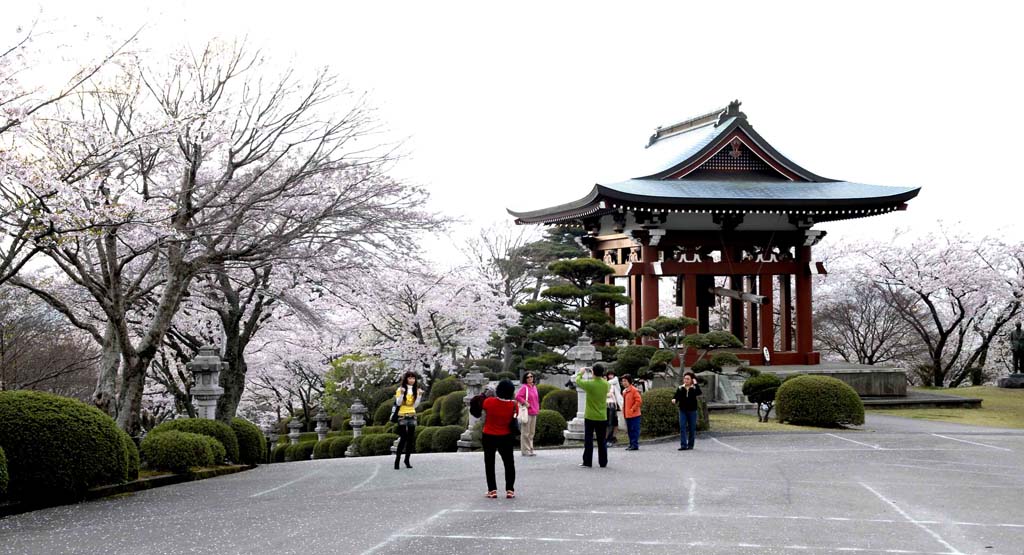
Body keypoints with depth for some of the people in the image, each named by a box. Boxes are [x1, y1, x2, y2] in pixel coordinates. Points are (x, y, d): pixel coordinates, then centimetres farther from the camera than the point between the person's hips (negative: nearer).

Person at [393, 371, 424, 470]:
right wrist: (402, 393, -21)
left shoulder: (415, 390, 9)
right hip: (402, 416, -4)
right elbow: (398, 403, -7)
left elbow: (415, 405, 8)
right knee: (403, 438, -11)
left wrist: (419, 395, -3)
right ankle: (397, 459, -4)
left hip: (412, 416, 4)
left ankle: (407, 459, 10)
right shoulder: (400, 389, -3)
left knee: (411, 439, 2)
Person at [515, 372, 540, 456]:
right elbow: (517, 396, -20)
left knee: (532, 432, 13)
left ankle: (530, 449, 21)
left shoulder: (534, 387, 14)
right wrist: (525, 403, -18)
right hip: (527, 412, -8)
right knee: (525, 432, -5)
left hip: (534, 413, 8)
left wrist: (538, 408, 17)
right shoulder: (524, 387, -9)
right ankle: (525, 450, -1)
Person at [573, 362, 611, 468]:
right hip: (602, 417, 3)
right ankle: (603, 462, 12)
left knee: (588, 440, 4)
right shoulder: (606, 384, -5)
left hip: (590, 417, -3)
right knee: (601, 441, 9)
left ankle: (587, 462, 6)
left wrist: (581, 372, 20)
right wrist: (597, 376, 25)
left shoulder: (589, 384, -16)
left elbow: (577, 380, 3)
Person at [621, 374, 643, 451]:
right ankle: (632, 444, 17)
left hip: (634, 415, -9)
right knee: (629, 430, 11)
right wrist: (624, 410, 15)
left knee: (635, 430, -5)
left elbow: (639, 400, -16)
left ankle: (635, 445, -3)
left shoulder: (634, 390, -11)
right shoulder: (624, 391, 15)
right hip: (627, 415, 9)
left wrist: (632, 409, -15)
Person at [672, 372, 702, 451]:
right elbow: (676, 396, 0)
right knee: (682, 428, -9)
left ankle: (690, 445, 16)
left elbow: (699, 393, -21)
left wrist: (695, 384, -18)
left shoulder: (694, 388, -1)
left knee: (692, 428, 6)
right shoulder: (680, 388, 6)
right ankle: (683, 445, -12)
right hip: (683, 411, 1)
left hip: (692, 411, -1)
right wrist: (674, 400, -21)